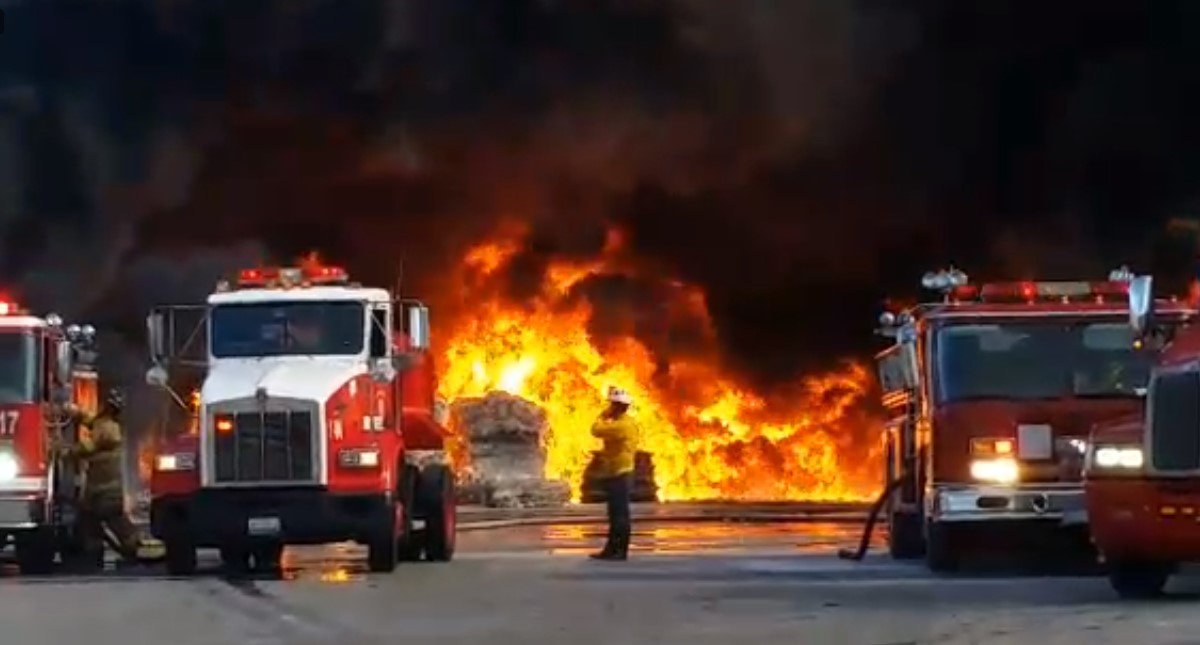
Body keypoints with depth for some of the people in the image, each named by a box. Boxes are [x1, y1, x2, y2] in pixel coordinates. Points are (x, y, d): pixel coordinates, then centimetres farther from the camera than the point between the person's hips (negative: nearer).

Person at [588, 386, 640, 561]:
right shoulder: (626, 423, 16)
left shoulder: (622, 425, -18)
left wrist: (604, 415, -7)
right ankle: (612, 550, 16)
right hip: (618, 474, 11)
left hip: (619, 474, -11)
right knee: (616, 514, 12)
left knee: (620, 513, -9)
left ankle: (621, 551, -8)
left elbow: (596, 430, -19)